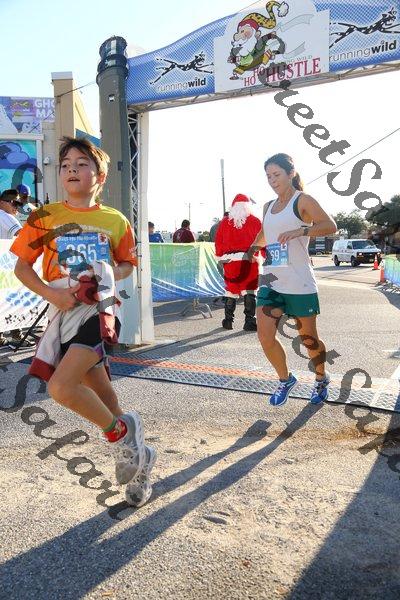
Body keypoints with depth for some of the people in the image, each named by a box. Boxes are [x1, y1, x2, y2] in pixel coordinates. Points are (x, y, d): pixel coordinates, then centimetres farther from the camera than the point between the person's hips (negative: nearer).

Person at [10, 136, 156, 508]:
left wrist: (107, 277, -5)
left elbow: (127, 263, 17)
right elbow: (22, 266, 6)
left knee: (61, 387, -21)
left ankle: (121, 434, 4)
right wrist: (50, 293, -11)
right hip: (64, 313, 3)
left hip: (99, 310, -3)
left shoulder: (115, 221, 3)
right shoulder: (45, 218, 3)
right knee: (98, 392, 7)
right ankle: (134, 451, 30)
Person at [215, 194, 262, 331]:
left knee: (230, 290, 11)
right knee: (249, 291, 2)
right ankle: (249, 321, -1)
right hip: (249, 260, -2)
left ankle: (228, 320, 17)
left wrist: (220, 257, 20)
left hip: (230, 261, 2)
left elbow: (218, 242, 10)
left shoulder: (224, 222, 8)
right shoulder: (254, 221, 1)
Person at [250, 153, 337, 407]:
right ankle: (286, 379, 19)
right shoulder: (269, 206, 15)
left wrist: (300, 231, -30)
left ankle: (322, 379, 35)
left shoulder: (303, 201, -3)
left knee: (308, 338, 7)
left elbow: (330, 225, -18)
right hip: (271, 280, 5)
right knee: (265, 336, -6)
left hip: (300, 283, -5)